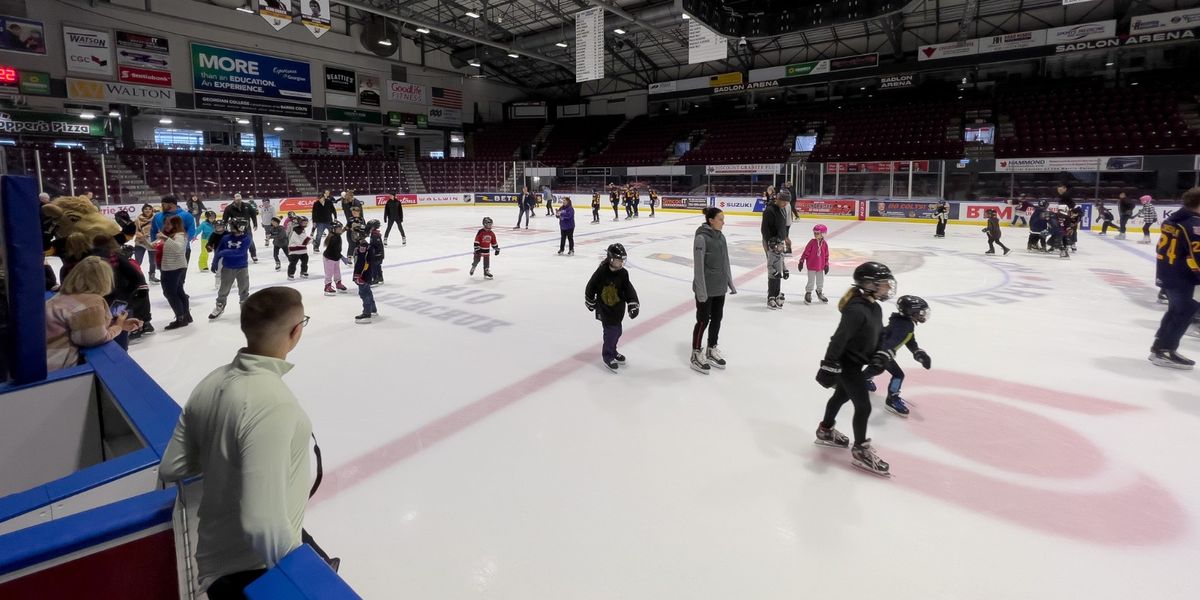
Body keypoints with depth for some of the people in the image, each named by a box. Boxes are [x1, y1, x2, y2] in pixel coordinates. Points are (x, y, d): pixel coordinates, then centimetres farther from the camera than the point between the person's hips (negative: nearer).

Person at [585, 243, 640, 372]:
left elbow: (629, 290, -3)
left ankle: (612, 351, 39)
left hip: (618, 308, 5)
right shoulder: (601, 272, -18)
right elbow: (591, 286, -7)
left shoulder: (623, 273, -7)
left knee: (616, 331, 15)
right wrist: (590, 302, 3)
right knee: (611, 331, -6)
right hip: (604, 307, -5)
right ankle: (607, 355, 13)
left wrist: (633, 305, -12)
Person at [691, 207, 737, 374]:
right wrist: (701, 291, -20)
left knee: (717, 319, 16)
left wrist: (730, 283, 15)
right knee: (703, 320, 3)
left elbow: (725, 262, 14)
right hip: (706, 289, -7)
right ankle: (696, 355, 17)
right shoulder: (701, 238, -17)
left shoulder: (721, 236, 7)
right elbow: (699, 266, -19)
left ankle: (711, 351, 32)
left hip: (720, 288, 7)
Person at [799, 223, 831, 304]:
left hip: (820, 267, 4)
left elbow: (826, 255, 6)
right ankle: (808, 294, 16)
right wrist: (801, 261, -9)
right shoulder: (812, 242, -11)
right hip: (811, 266, -4)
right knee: (811, 281, 1)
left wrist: (826, 265, 7)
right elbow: (806, 252, -9)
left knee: (820, 281, 17)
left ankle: (820, 292, 37)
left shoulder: (825, 244, -1)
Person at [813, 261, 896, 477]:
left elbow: (880, 335, 16)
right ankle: (860, 451, 13)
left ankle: (825, 431, 43)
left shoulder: (875, 307, 3)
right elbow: (839, 339, -28)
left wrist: (881, 356, 5)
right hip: (847, 364, -10)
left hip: (856, 363, 10)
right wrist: (829, 367, -27)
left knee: (842, 395, 24)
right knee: (863, 406, -3)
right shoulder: (857, 310, -28)